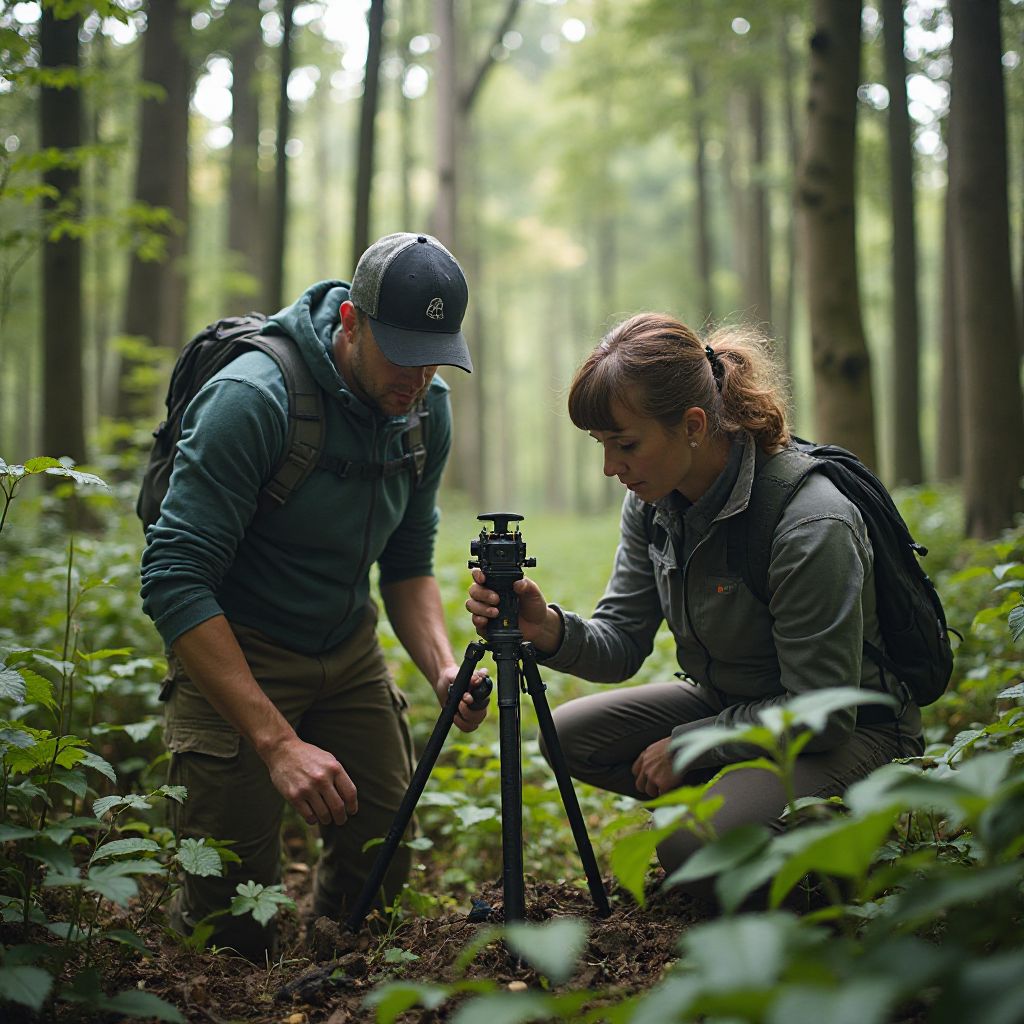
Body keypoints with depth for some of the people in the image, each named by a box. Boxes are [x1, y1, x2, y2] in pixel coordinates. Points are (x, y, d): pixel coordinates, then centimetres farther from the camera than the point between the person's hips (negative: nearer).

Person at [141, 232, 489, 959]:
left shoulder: (426, 407, -5)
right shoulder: (252, 397, -27)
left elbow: (407, 564, 5)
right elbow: (174, 579, -30)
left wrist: (443, 668, -16)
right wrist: (277, 741, -35)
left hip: (350, 648, 6)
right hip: (232, 650, -6)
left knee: (380, 870, 7)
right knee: (236, 917, -8)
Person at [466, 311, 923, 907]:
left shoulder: (811, 526, -31)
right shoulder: (653, 501, -7)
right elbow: (623, 641, -4)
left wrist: (686, 745, -18)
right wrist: (550, 632, -26)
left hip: (854, 733, -8)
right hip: (726, 705, 8)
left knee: (696, 844, -29)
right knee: (572, 733, -2)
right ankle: (736, 800, 7)